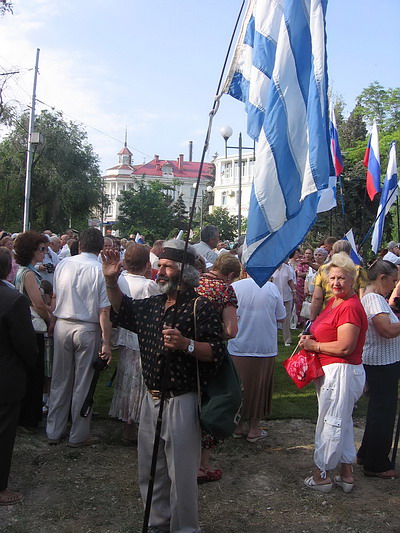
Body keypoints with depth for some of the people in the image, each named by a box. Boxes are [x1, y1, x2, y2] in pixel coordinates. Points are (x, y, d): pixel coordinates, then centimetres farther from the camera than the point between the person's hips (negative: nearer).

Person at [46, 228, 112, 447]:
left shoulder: (63, 264, -2)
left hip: (62, 325, 4)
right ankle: (78, 435, 19)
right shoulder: (102, 271, -14)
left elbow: (55, 296, 8)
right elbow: (104, 311, -15)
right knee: (83, 384, 8)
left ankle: (54, 432, 26)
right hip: (87, 330, -4)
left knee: (60, 381, 15)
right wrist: (106, 343, -11)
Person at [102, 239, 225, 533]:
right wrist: (111, 281, 12)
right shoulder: (152, 304, 10)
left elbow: (217, 352, -17)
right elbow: (123, 310, 26)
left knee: (181, 473, 4)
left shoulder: (200, 306, -12)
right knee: (150, 470, 19)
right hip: (152, 399, 8)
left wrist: (186, 344, -33)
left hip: (182, 402, -8)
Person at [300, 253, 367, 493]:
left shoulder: (351, 307, -19)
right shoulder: (333, 302, 12)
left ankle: (323, 475, 16)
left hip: (342, 372, -11)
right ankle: (347, 474, 29)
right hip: (331, 371, 11)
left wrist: (314, 346, -12)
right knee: (343, 423, 17)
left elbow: (345, 347, -24)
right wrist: (311, 339, 4)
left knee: (331, 423, 2)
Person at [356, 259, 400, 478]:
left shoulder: (375, 298, 13)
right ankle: (376, 465, 12)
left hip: (382, 363, 11)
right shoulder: (373, 299, -20)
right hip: (382, 364, -11)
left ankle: (367, 454, 33)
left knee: (378, 411, 21)